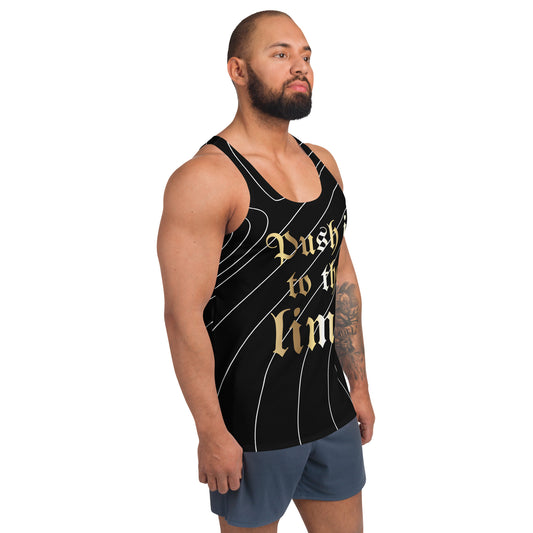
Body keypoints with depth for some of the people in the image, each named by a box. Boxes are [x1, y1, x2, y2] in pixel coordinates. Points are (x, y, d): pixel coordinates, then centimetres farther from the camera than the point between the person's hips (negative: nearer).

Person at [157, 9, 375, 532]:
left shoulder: (323, 163, 6)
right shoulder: (205, 179, -18)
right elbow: (184, 317, -19)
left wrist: (358, 384, 14)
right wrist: (211, 433, -16)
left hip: (331, 409, 7)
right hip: (252, 422, -7)